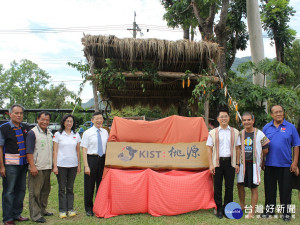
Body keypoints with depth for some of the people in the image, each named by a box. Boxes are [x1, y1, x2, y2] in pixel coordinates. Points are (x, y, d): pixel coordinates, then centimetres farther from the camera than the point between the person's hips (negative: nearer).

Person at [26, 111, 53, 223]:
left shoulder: (49, 133, 14)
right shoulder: (32, 133, -9)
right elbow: (29, 151, -13)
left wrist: (52, 165, 20)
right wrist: (32, 166, -19)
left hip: (47, 167, 8)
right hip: (37, 168, -8)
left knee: (45, 190, 15)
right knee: (35, 192, -1)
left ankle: (42, 210, 28)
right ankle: (35, 215, 5)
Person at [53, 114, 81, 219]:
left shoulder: (76, 135, 9)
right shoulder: (58, 134, 1)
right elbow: (55, 151, -1)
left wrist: (79, 165, 8)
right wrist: (55, 166, -6)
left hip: (73, 165, 2)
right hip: (61, 165, -2)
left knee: (70, 188, 9)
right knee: (62, 188, 3)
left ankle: (70, 209, 17)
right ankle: (62, 210, 12)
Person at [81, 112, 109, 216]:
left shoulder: (105, 132, 8)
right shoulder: (87, 133, -4)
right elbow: (84, 150, -5)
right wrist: (86, 166, -12)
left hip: (103, 159, 4)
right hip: (91, 159, -3)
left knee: (101, 183, 12)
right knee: (89, 185, 6)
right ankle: (89, 208, 21)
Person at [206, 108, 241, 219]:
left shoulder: (235, 132, 9)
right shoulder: (213, 132, 5)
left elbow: (237, 148, 10)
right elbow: (209, 149, 3)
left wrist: (237, 164, 4)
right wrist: (211, 164, -4)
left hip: (230, 162, 1)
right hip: (217, 162, -1)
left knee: (229, 186, 5)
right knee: (217, 186, 4)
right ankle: (219, 209, 15)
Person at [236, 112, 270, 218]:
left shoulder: (259, 134, -5)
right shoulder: (240, 134, 6)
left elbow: (265, 151, 1)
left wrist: (257, 157, 8)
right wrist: (237, 162, 6)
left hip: (254, 163, -4)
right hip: (242, 163, 4)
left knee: (254, 187, 3)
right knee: (240, 185, 8)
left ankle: (252, 212, 13)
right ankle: (242, 206, 29)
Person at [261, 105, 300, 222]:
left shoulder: (290, 127, 0)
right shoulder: (266, 128, 5)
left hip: (286, 165, -2)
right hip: (269, 164, 2)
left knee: (285, 190, 5)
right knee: (269, 189, 11)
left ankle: (286, 212, 19)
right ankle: (269, 210, 25)